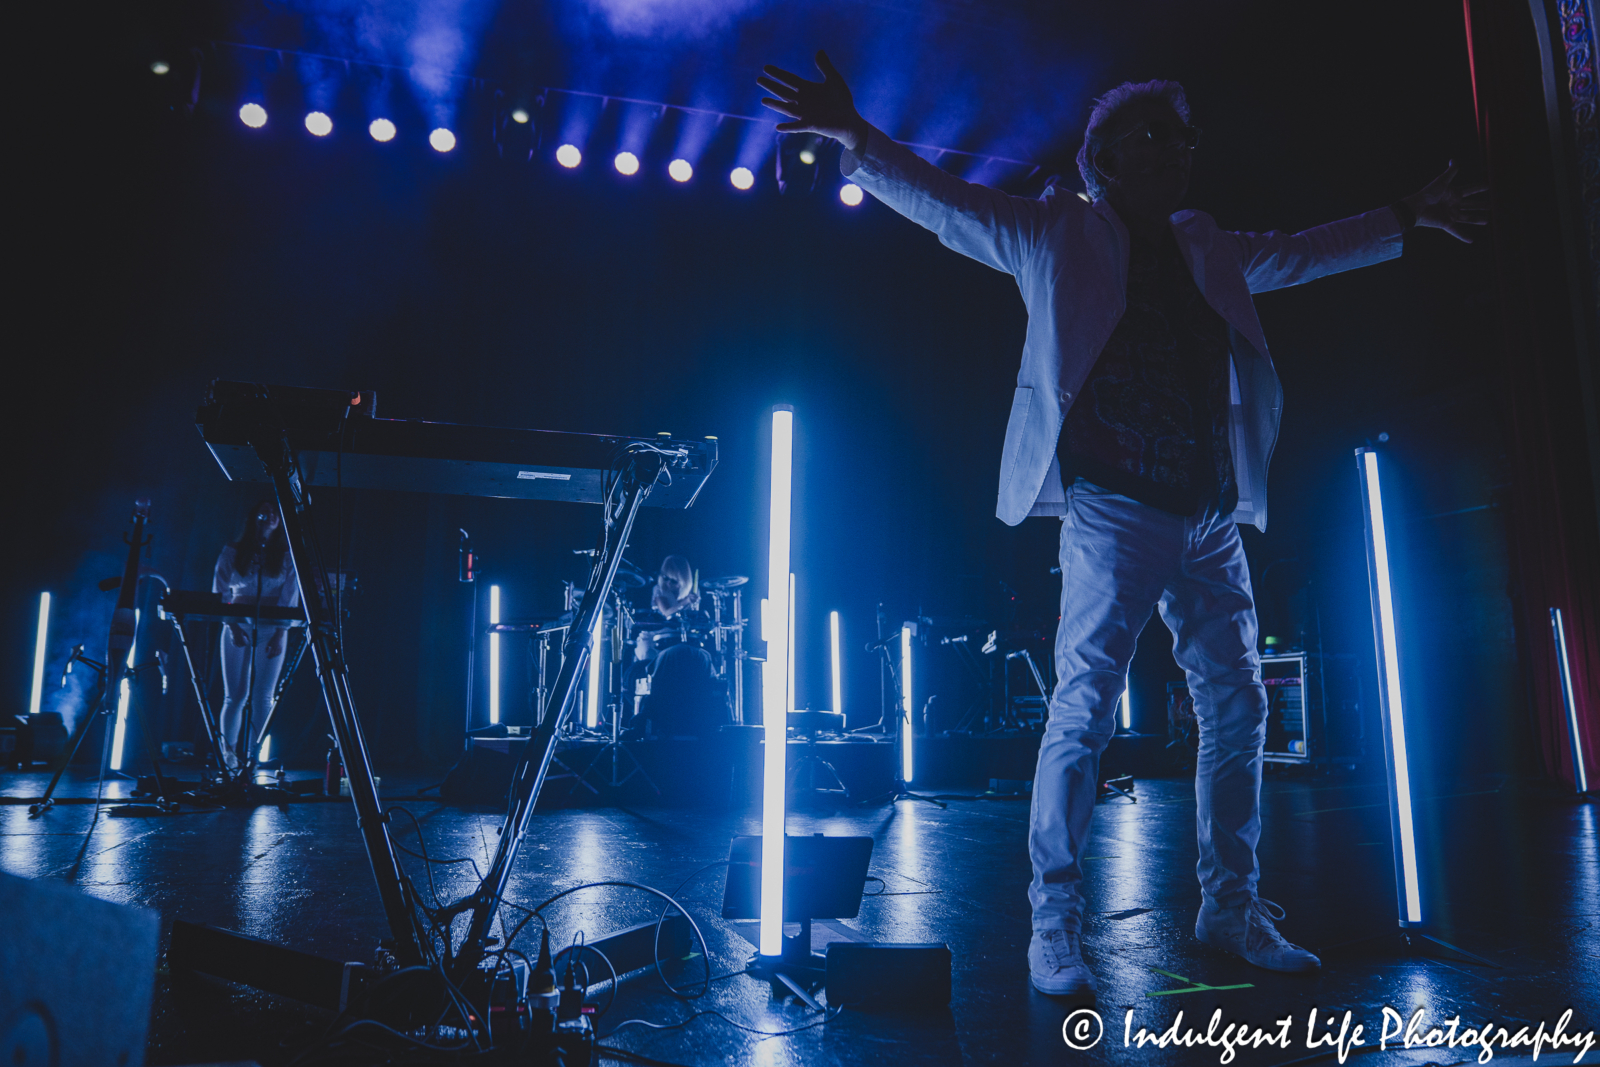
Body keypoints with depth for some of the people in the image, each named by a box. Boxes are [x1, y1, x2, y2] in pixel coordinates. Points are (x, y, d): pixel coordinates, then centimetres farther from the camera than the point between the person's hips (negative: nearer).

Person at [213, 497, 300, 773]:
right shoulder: (232, 552, 5)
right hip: (238, 628, 0)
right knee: (235, 696, -1)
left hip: (271, 631, 0)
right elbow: (219, 592, 0)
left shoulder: (287, 557, 5)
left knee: (263, 698, -2)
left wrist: (280, 633, -10)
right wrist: (232, 626, -12)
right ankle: (228, 751, 16)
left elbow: (290, 598, 0)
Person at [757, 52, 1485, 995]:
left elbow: (1303, 253, 36)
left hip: (1212, 519, 7)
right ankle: (1056, 921, 1)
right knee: (1084, 710, -10)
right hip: (1114, 511, -6)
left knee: (1238, 706, 7)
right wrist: (854, 136, -11)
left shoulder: (1209, 252, 22)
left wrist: (1412, 215, 40)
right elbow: (945, 204, 0)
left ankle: (1232, 908, 21)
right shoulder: (1057, 234, 6)